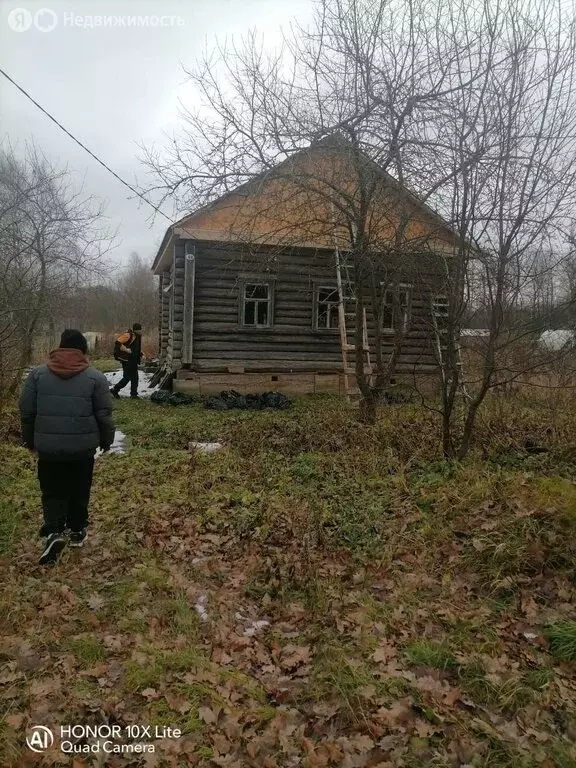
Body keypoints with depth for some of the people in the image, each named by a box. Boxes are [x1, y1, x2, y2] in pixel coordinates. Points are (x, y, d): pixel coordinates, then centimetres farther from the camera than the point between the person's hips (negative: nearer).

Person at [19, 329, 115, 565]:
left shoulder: (37, 373, -1)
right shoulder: (95, 377, -6)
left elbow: (26, 411, 3)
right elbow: (104, 415, -4)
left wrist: (30, 440, 17)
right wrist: (106, 440, 12)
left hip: (48, 447, 1)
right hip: (83, 447, 0)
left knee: (52, 492, 11)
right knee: (79, 491, 17)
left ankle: (53, 533, -7)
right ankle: (77, 531, 28)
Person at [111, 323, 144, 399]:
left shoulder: (138, 336, 14)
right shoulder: (128, 335, -15)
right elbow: (118, 342, -22)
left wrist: (140, 354, 14)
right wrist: (126, 350, -23)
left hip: (134, 361, 9)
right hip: (127, 360, -9)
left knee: (135, 377, 9)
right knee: (127, 377, -6)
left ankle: (134, 394, 16)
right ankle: (114, 390, 7)